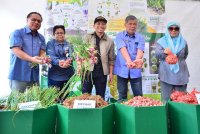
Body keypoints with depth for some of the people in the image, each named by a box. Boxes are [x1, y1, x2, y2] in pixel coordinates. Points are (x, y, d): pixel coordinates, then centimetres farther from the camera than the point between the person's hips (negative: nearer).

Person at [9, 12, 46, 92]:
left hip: (35, 76, 5)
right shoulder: (17, 33, -1)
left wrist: (43, 59, -20)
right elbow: (15, 50, -13)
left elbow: (42, 53, 6)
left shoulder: (41, 38, 15)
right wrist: (31, 59, -29)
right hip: (19, 75, -4)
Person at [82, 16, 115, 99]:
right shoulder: (88, 38, 4)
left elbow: (111, 59, 7)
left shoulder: (110, 41, 5)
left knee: (100, 96, 11)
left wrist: (111, 73, 3)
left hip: (101, 72, 1)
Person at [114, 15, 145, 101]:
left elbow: (140, 50, -14)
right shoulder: (120, 36, 1)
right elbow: (123, 49, -17)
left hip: (136, 70, 1)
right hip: (122, 70, -1)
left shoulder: (140, 37, 5)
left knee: (139, 96, 7)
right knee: (122, 96, 11)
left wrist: (138, 60, -37)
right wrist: (128, 61, -37)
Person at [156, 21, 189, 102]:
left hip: (180, 74, 3)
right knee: (166, 98, -1)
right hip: (166, 74, -2)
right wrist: (164, 52, -29)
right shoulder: (161, 41, 3)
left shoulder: (183, 42, 11)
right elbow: (157, 54, -11)